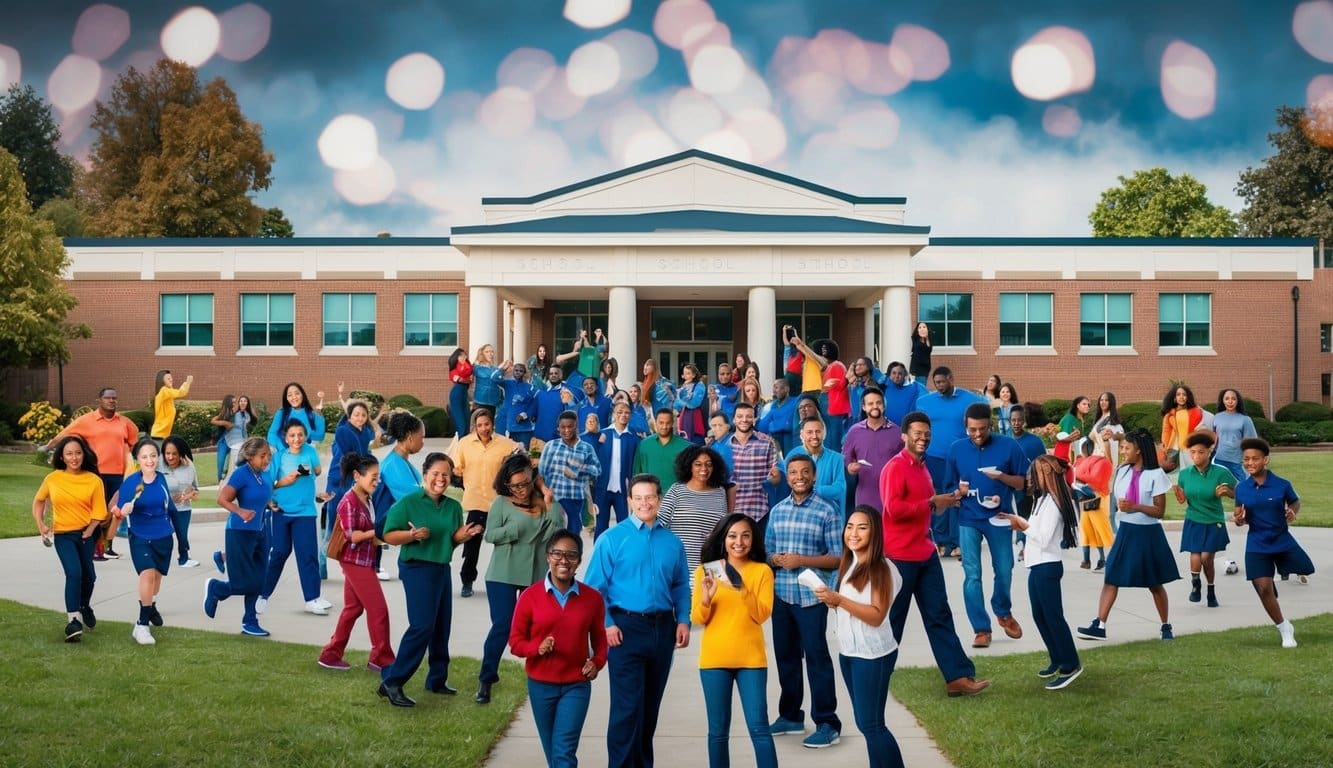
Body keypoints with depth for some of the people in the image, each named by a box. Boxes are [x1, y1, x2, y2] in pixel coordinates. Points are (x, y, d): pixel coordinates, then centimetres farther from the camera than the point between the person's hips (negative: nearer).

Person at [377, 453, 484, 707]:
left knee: (442, 627, 12)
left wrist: (462, 535, -4)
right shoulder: (408, 502, -9)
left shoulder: (453, 507, 9)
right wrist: (413, 534, -26)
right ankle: (391, 682, -10)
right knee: (422, 626, -15)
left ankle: (437, 679, 25)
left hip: (442, 569, 7)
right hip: (417, 569, -7)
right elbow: (389, 535, -10)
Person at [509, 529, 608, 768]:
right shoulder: (531, 596, -7)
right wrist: (538, 648, -20)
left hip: (576, 686, -1)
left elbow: (599, 638, 10)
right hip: (541, 685, 1)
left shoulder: (592, 598, -3)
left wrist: (597, 662, -9)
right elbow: (516, 641, -1)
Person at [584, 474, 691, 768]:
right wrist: (606, 624, -15)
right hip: (626, 627, -4)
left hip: (663, 628, 4)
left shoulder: (672, 542, 7)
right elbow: (595, 587, -6)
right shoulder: (612, 539, -4)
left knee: (651, 704, 14)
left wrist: (683, 620, 0)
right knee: (627, 706, -8)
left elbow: (681, 586, 13)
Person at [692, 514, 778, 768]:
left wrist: (742, 589, -20)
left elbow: (762, 615, -7)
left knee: (758, 727, -3)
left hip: (751, 659, -1)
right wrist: (706, 597, -19)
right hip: (714, 659, 1)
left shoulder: (762, 571, 1)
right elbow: (697, 619, 0)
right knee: (718, 730, 5)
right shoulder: (706, 571, 2)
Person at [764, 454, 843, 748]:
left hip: (811, 596, -5)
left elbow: (838, 558, -7)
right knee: (785, 655, 14)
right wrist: (774, 559, -7)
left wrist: (802, 561, -16)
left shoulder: (827, 511, -6)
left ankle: (827, 723, 5)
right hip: (781, 595, 5)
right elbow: (767, 549, 16)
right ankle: (790, 715, 27)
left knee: (816, 656, -2)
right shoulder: (777, 510, 10)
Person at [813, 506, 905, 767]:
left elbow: (877, 615, -22)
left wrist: (839, 599, -28)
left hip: (873, 655, -8)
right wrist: (830, 600, -1)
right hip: (848, 652, 8)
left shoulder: (881, 568, -16)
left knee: (871, 724, -4)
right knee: (864, 722, 13)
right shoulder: (849, 563, 9)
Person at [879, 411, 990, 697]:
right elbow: (894, 509, -26)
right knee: (892, 619, 3)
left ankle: (958, 677, 6)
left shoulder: (922, 466, 14)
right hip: (900, 555, -9)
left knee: (939, 616, 6)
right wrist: (932, 504, -22)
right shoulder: (895, 468, -14)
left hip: (926, 553, 9)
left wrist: (943, 500, 14)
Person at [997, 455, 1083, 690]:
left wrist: (1023, 525, -12)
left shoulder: (1052, 503, -17)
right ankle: (1057, 661, 24)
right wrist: (1019, 522, 0)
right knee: (1039, 616, 15)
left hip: (1047, 567, -10)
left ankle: (1070, 666, 1)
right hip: (1037, 566, 10)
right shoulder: (1044, 500, 14)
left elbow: (1043, 538, -22)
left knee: (1053, 616, -5)